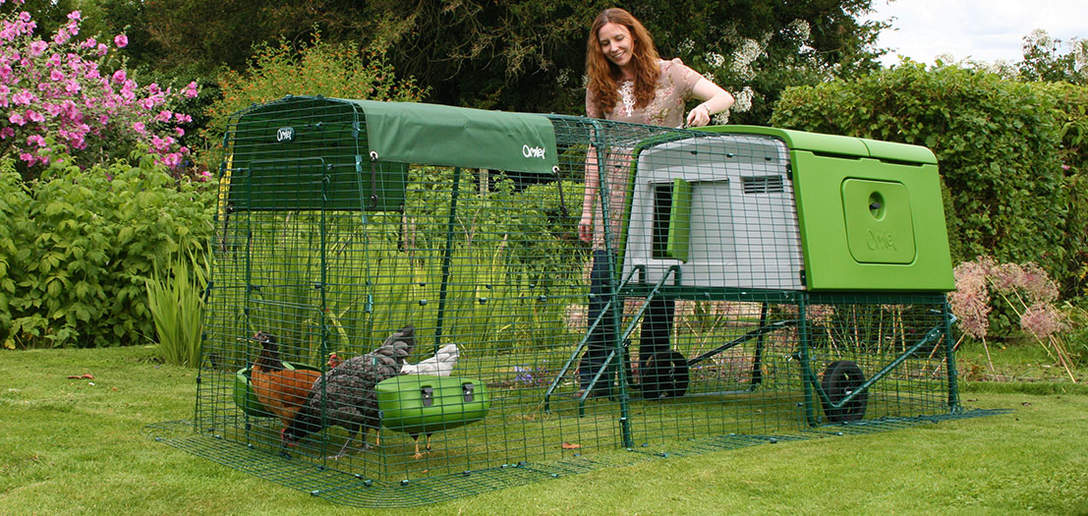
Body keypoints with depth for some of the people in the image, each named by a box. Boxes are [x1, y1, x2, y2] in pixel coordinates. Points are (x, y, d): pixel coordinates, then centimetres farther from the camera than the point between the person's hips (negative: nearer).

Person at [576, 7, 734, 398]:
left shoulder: (669, 73, 4)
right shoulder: (599, 88, 11)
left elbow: (725, 97, 0)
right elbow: (595, 149, 12)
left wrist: (704, 108, -24)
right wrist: (587, 208, 9)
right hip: (617, 193, 2)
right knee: (604, 275, -8)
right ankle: (595, 376, -3)